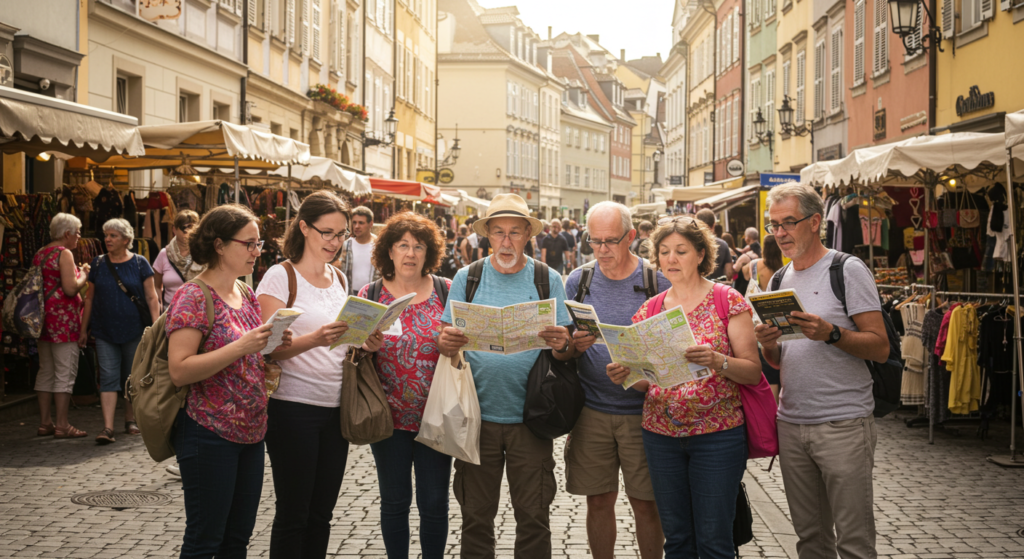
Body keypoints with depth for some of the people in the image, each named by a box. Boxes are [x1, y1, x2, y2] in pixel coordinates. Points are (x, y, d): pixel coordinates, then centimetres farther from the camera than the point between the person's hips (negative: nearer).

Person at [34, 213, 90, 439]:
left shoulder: (39, 254, 15)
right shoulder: (64, 254, -11)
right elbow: (71, 288, -19)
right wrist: (84, 275, -1)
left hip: (42, 317, 9)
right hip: (63, 319, -9)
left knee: (45, 371, 13)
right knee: (65, 372, -5)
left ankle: (44, 423, 17)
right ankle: (62, 425, -3)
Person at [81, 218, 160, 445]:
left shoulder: (139, 263, -1)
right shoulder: (98, 263, 6)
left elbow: (152, 298, -1)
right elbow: (90, 298, 10)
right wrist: (83, 330, 8)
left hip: (134, 330, -1)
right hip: (105, 332, 1)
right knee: (108, 377, -6)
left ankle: (130, 419, 23)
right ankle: (108, 427, -11)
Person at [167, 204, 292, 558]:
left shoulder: (247, 294, 12)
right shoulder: (193, 297, -12)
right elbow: (179, 370, -19)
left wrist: (273, 347, 1)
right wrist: (241, 347, -26)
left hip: (251, 432, 8)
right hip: (210, 433, -8)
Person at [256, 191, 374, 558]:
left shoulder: (340, 280, 14)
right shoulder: (281, 276, -6)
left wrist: (363, 343, -1)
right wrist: (313, 339, -30)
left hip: (335, 406, 6)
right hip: (293, 407, -6)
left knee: (321, 514, 11)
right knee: (293, 514, 1)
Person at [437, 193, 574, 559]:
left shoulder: (548, 280, 3)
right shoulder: (466, 279, 4)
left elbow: (567, 351, 1)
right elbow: (446, 343, 1)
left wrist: (561, 346, -23)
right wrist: (446, 343, -22)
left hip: (529, 417, 0)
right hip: (478, 415, 1)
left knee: (533, 516, 5)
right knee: (476, 516, 8)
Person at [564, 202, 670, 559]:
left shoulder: (657, 282, -1)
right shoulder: (577, 281, 5)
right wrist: (574, 346, -15)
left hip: (642, 411, -2)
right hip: (592, 409, 2)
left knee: (646, 504, 4)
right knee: (598, 501, 8)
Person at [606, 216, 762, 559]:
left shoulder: (728, 301, -2)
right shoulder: (650, 309, 10)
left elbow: (753, 372, -6)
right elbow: (646, 380, 13)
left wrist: (716, 360, -24)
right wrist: (624, 376, -8)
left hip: (717, 434, -4)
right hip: (661, 435, 4)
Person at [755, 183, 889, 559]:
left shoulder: (848, 270, -5)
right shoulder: (779, 279, 14)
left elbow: (880, 348, -9)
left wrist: (831, 333, -24)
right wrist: (767, 344, -4)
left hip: (843, 425, -6)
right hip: (791, 425, 6)